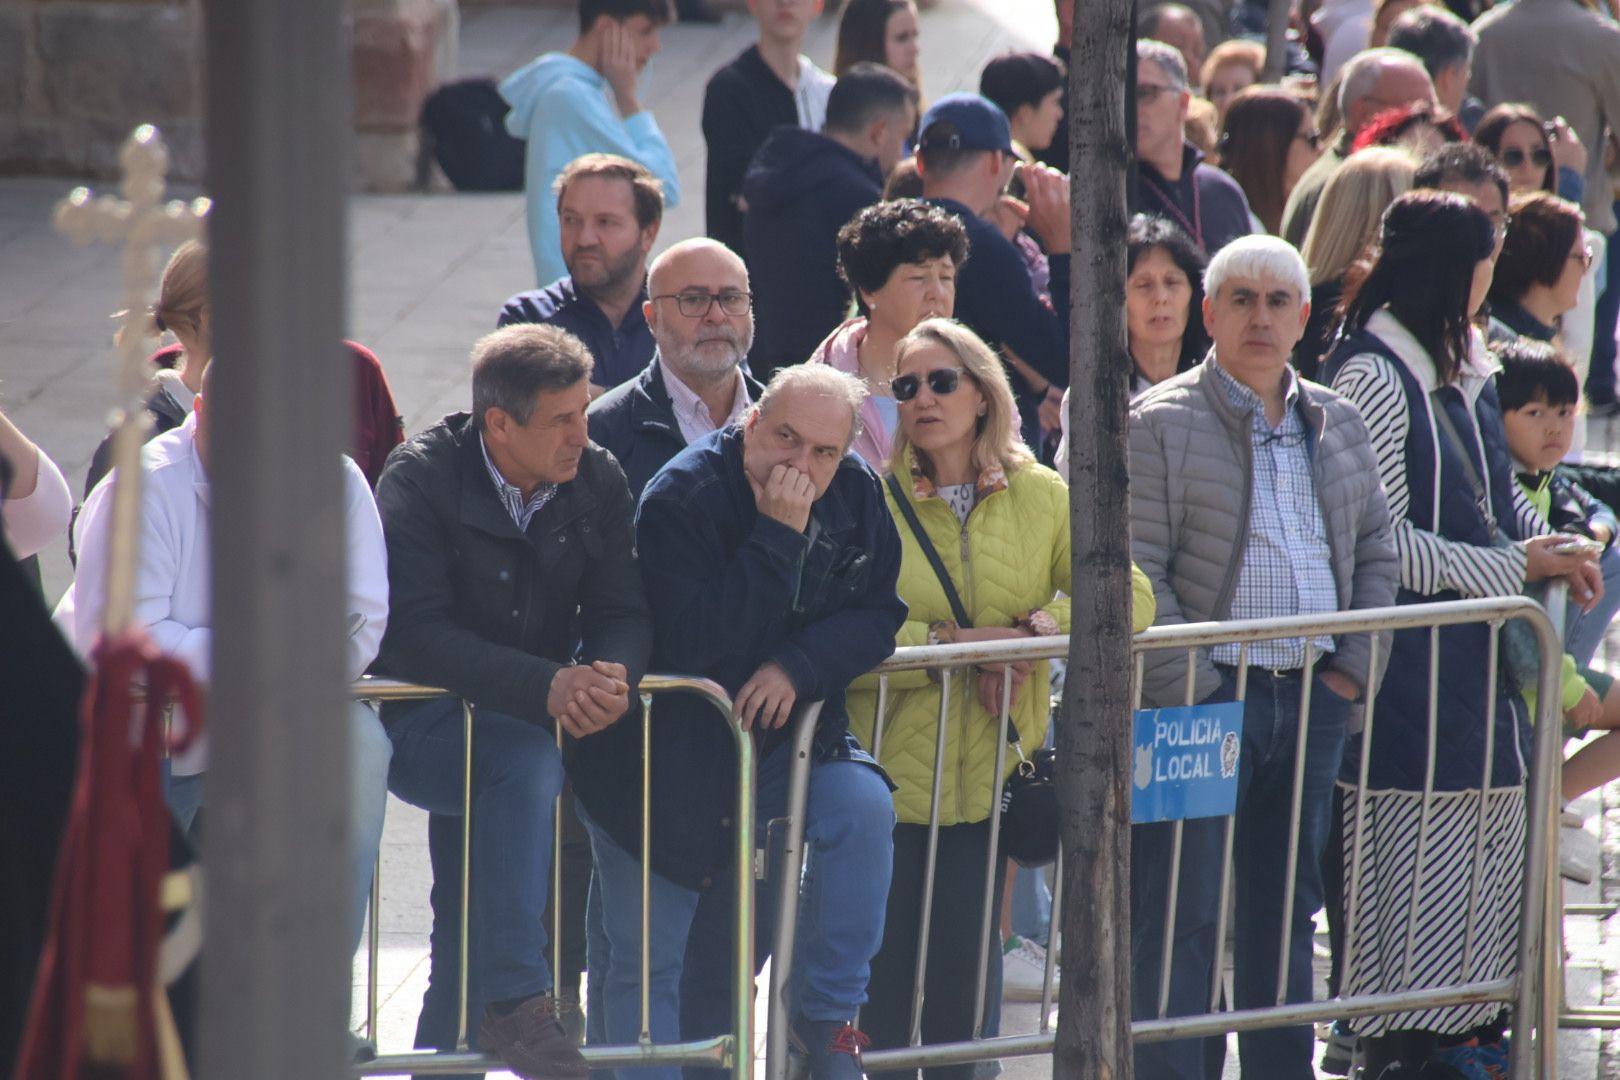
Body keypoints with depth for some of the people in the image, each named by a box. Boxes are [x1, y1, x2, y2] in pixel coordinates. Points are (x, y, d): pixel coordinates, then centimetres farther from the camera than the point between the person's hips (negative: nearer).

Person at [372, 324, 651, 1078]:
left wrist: (610, 676, -25)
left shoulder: (598, 483, 2)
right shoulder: (422, 479, -13)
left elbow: (622, 616, 0)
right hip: (418, 725, -5)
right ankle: (515, 1003, -31)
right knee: (523, 763, -34)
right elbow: (414, 635, -21)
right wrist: (547, 685, -32)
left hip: (537, 723, 5)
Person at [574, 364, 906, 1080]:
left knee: (863, 805, -25)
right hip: (668, 751, -4)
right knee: (646, 961, -2)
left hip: (781, 729, 4)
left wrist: (798, 667, -20)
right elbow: (691, 642, -28)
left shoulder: (856, 497, -1)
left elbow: (878, 615, -1)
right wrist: (778, 536, -29)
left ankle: (826, 1014, -12)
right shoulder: (682, 498, -19)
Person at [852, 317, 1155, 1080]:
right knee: (883, 982, 0)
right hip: (891, 780, -2)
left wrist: (1035, 630, -16)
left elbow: (1132, 597, -2)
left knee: (966, 983, 7)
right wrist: (952, 642, -19)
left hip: (993, 781, 2)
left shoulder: (1039, 497, 6)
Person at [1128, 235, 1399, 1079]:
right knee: (1181, 917, -5)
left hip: (1313, 698, 6)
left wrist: (1355, 665, 5)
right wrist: (1188, 692, -15)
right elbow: (1135, 573, -11)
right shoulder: (1159, 424, -6)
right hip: (1204, 699, -6)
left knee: (1287, 907, 13)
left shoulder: (1336, 424, 13)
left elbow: (1376, 549, 18)